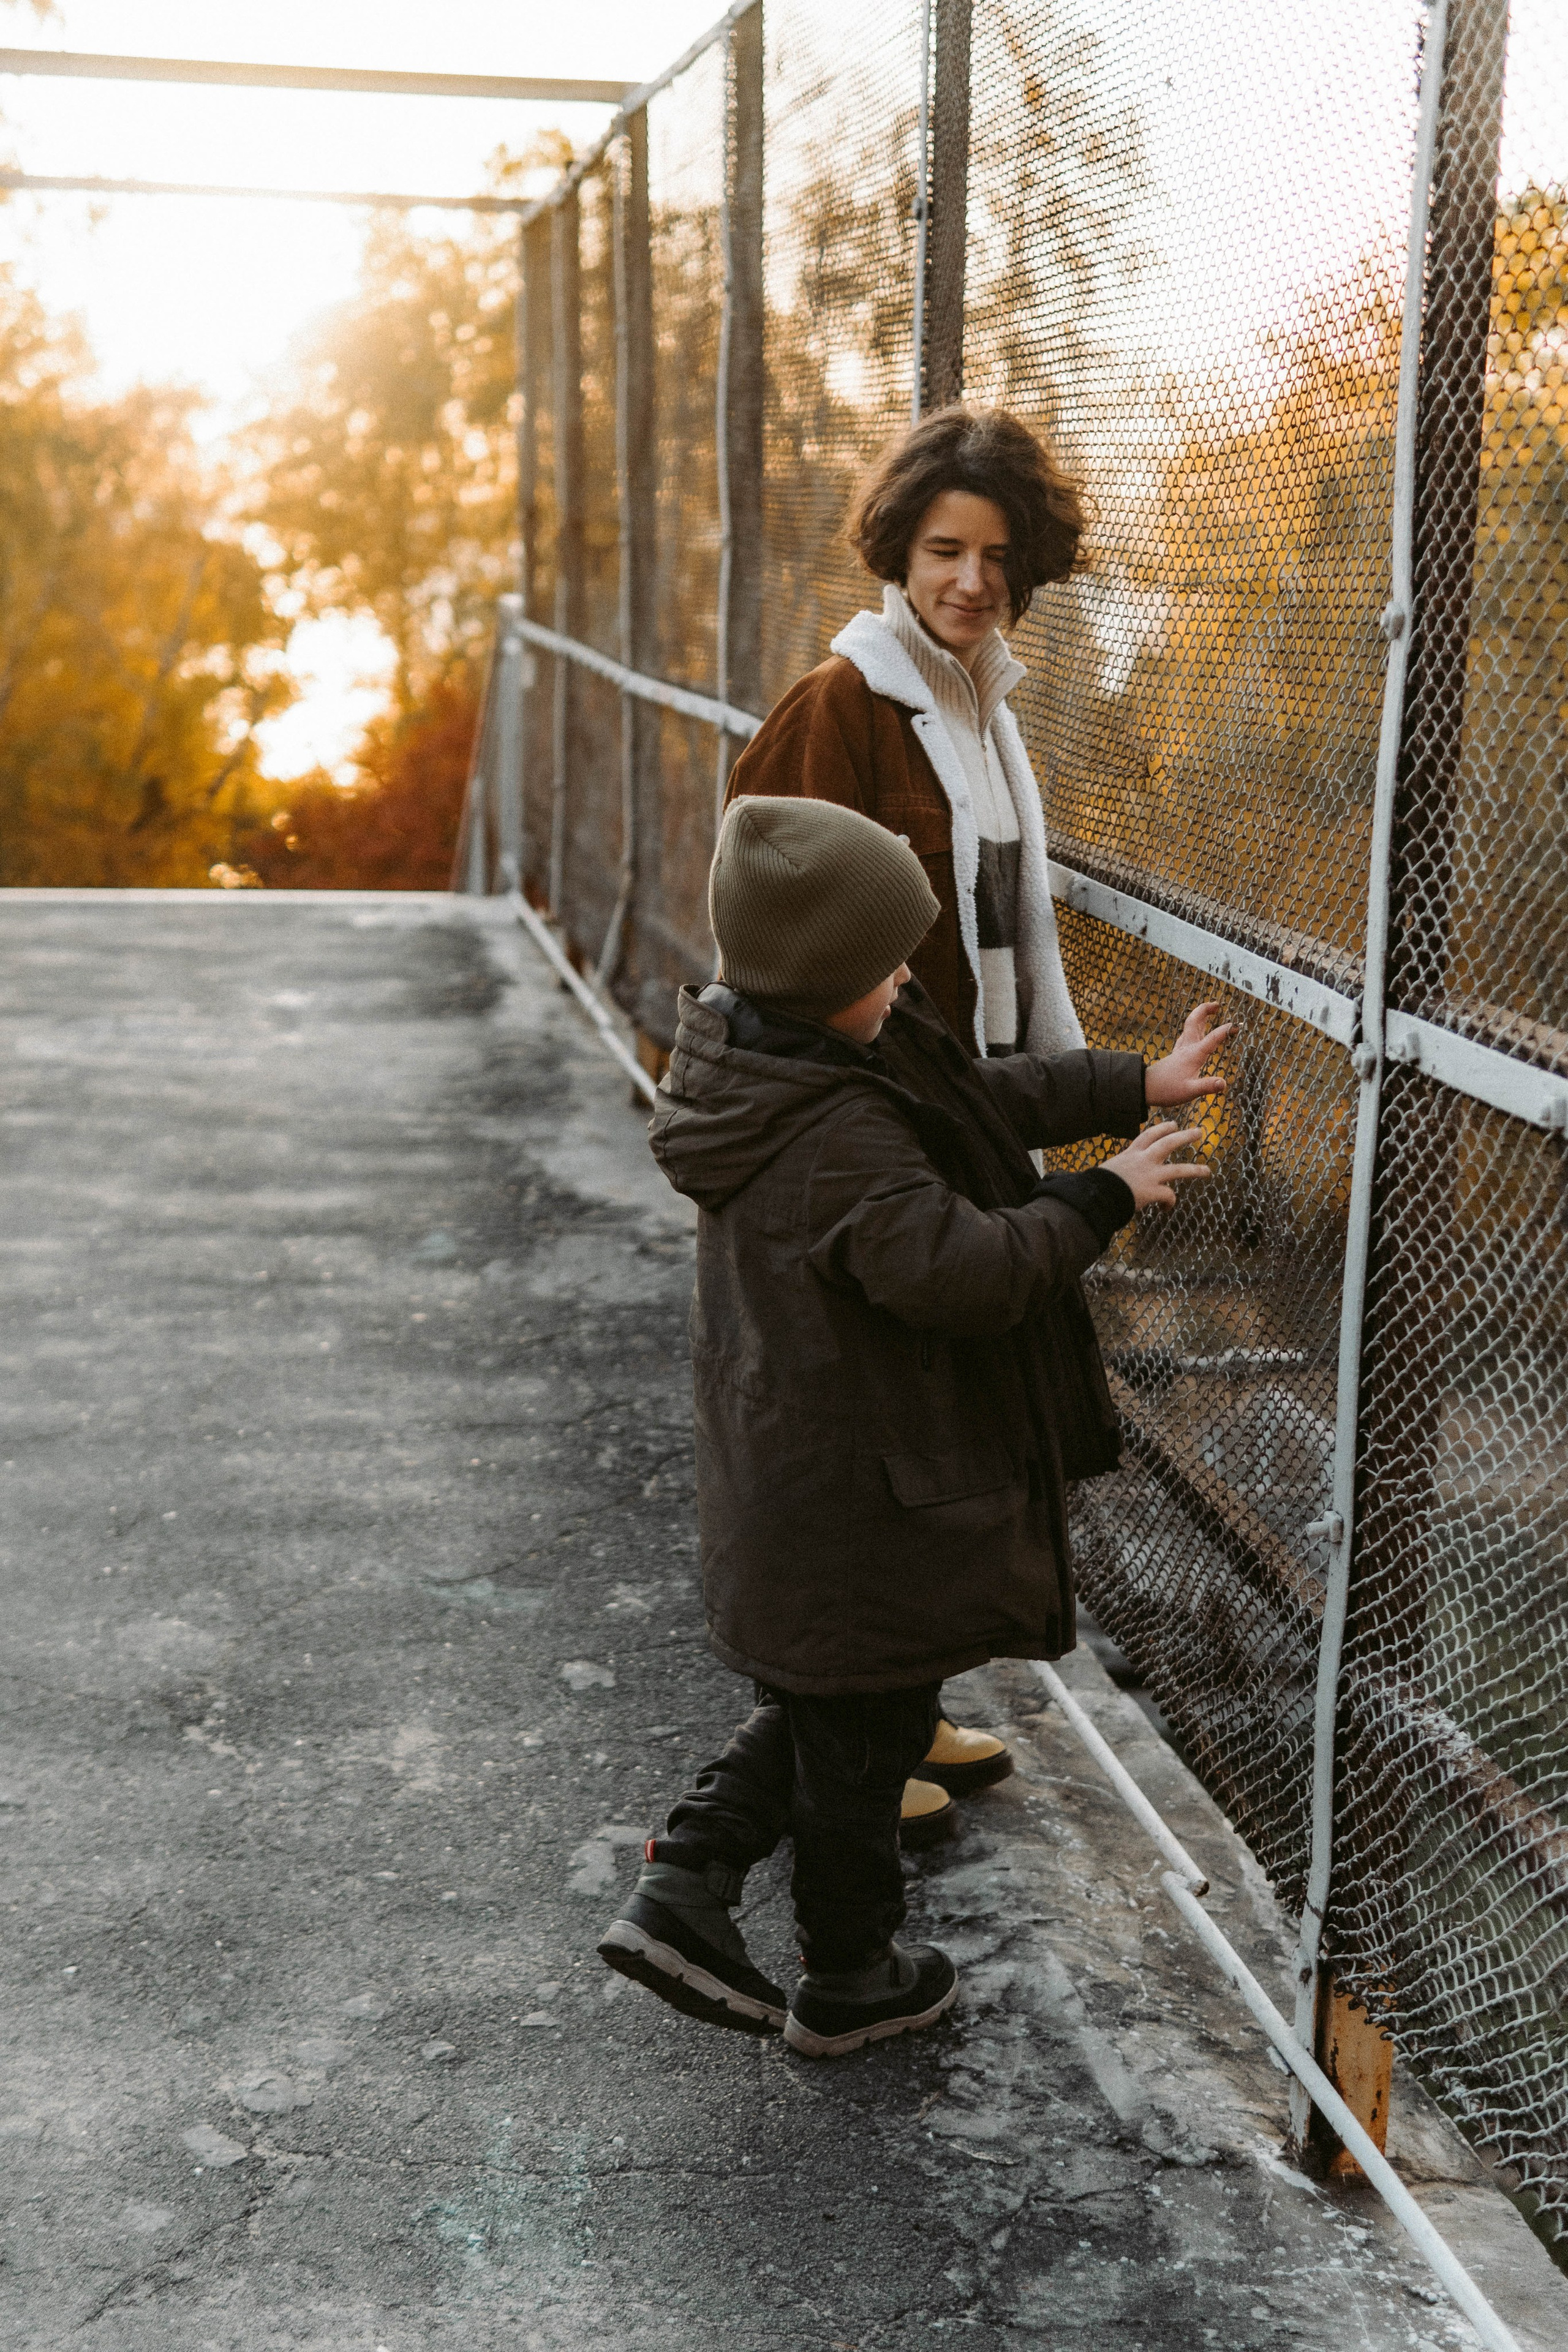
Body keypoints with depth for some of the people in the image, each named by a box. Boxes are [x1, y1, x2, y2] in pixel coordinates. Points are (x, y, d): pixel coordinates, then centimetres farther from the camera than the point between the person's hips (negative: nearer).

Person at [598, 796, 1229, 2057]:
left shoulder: (775, 1062, 3)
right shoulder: (839, 1139, -29)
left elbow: (979, 1098, 12)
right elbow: (962, 1269, -34)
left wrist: (1133, 1083, 13)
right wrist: (1103, 1199, -20)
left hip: (785, 1473, 9)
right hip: (863, 1503, -9)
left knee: (815, 1705, 25)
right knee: (866, 1736, 10)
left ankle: (684, 1886, 20)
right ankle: (848, 1981, 29)